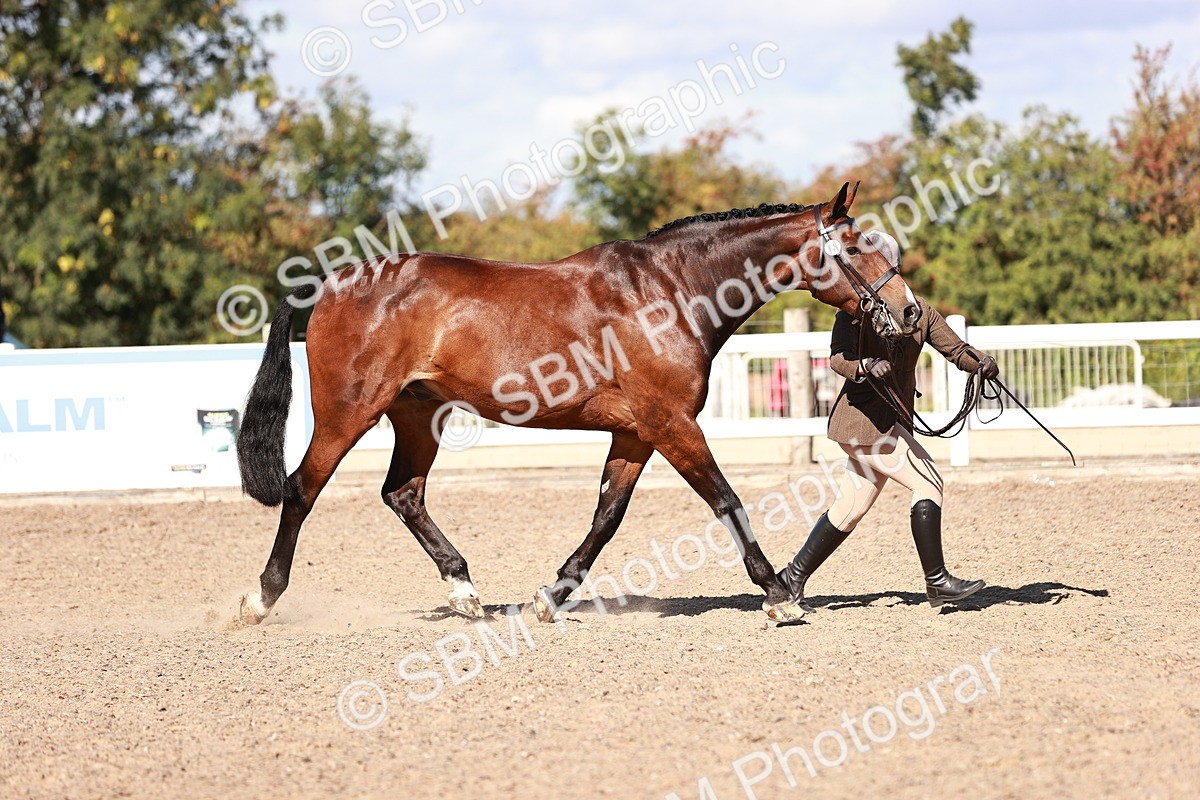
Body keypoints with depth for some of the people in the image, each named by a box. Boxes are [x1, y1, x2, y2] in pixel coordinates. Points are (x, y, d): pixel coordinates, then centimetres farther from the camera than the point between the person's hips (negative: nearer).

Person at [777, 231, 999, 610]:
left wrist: (980, 361, -12)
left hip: (893, 421, 8)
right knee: (927, 481, -13)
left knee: (852, 508, 10)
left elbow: (954, 348, 8)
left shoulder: (918, 309, 11)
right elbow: (838, 357, -20)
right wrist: (866, 366, -40)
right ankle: (937, 582, -8)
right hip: (865, 418, -8)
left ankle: (792, 578, 19)